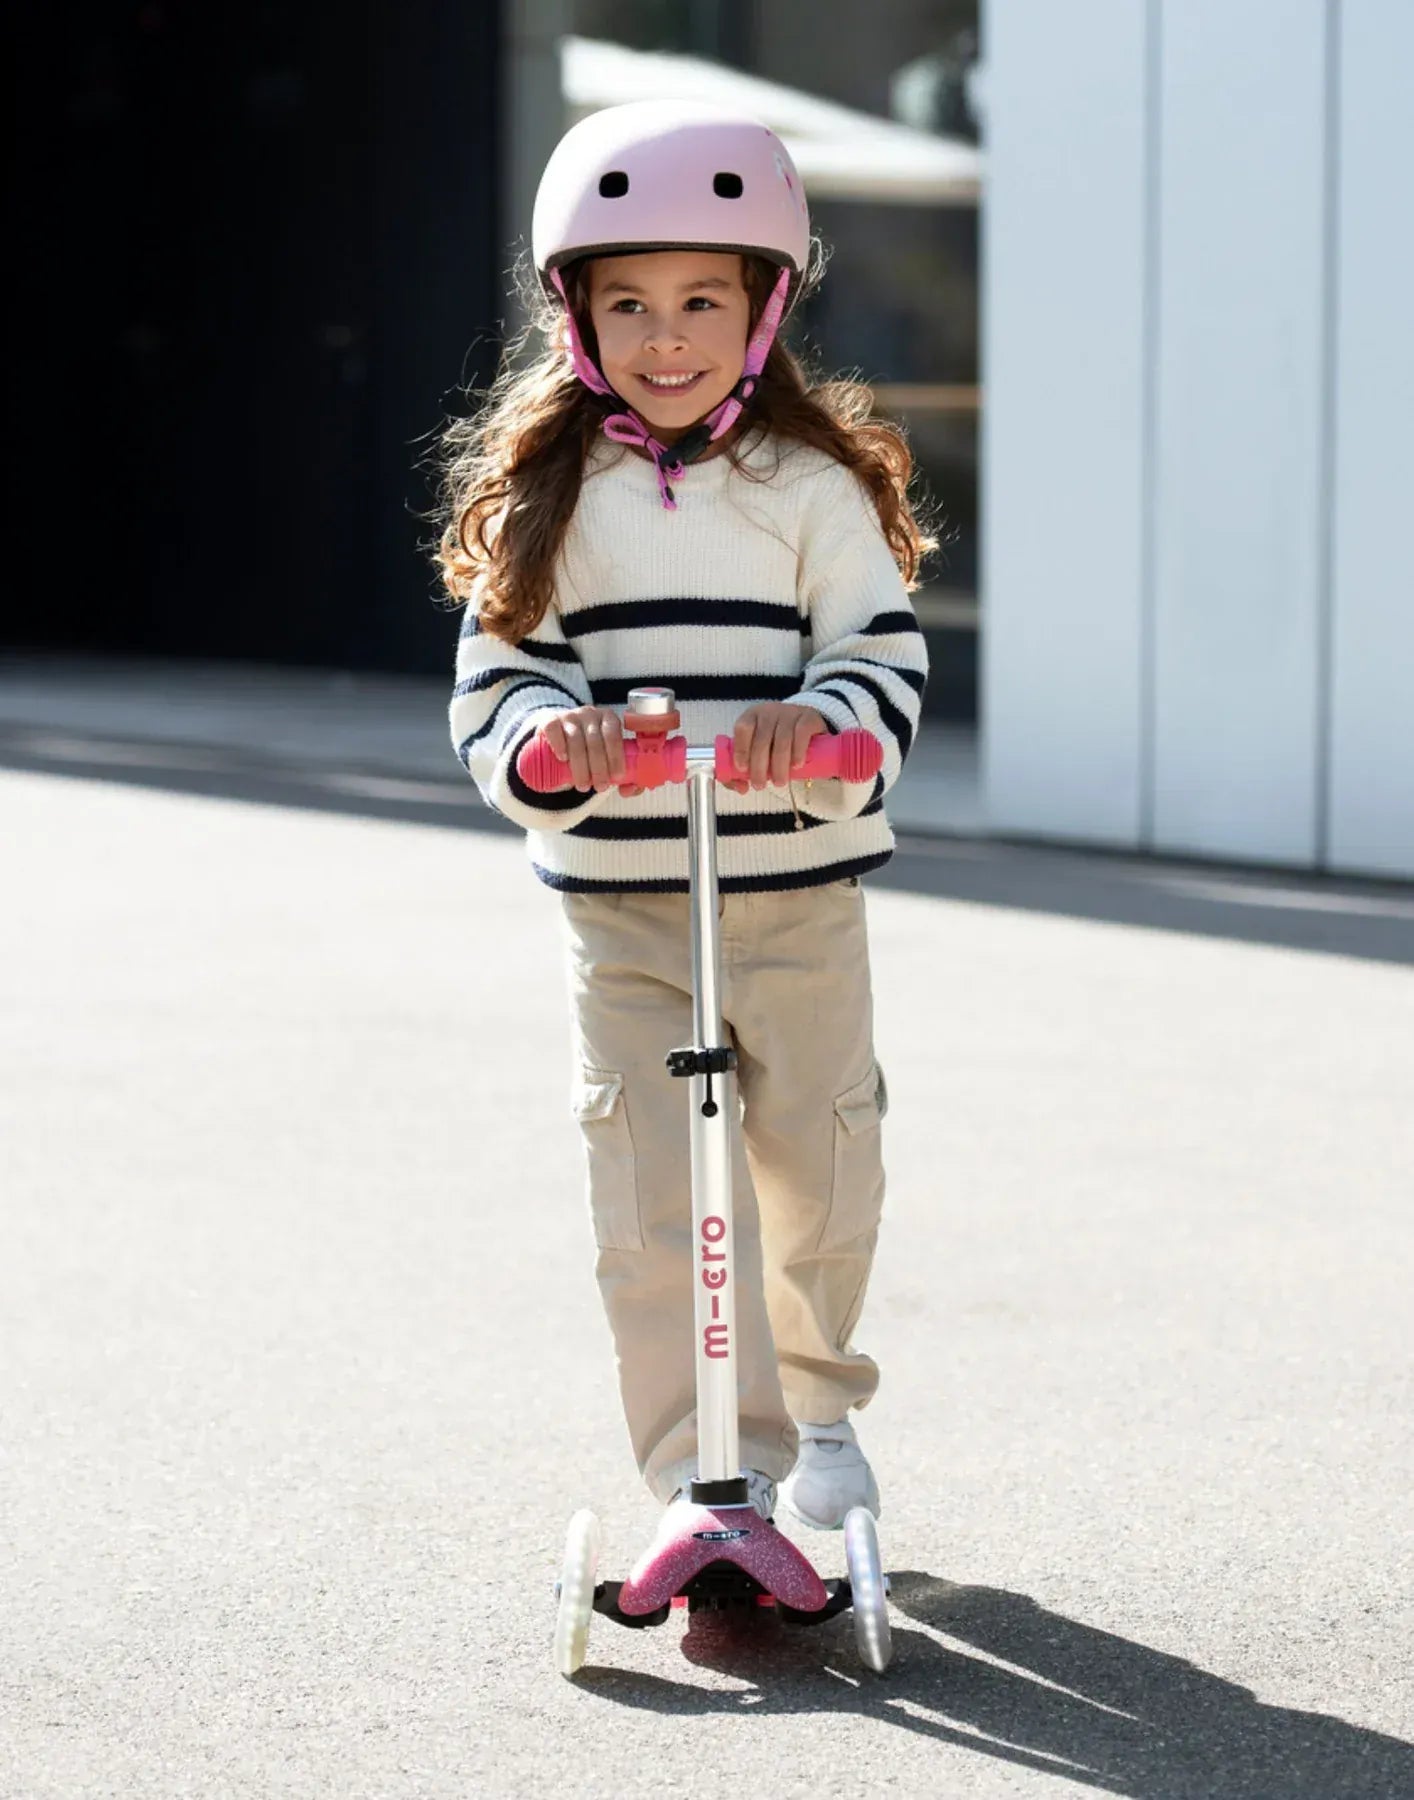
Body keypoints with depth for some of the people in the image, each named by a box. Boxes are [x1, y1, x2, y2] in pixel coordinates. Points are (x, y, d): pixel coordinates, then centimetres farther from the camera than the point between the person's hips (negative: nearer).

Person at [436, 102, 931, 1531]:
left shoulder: (812, 487, -1)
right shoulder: (543, 498, 2)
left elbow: (888, 656, -5)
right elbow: (498, 676, 0)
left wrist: (821, 718, -27)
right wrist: (542, 739, -23)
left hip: (798, 892, 0)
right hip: (619, 906, 0)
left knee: (818, 1174, 13)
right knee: (654, 1201, -7)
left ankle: (815, 1404, 39)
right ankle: (706, 1465, -1)